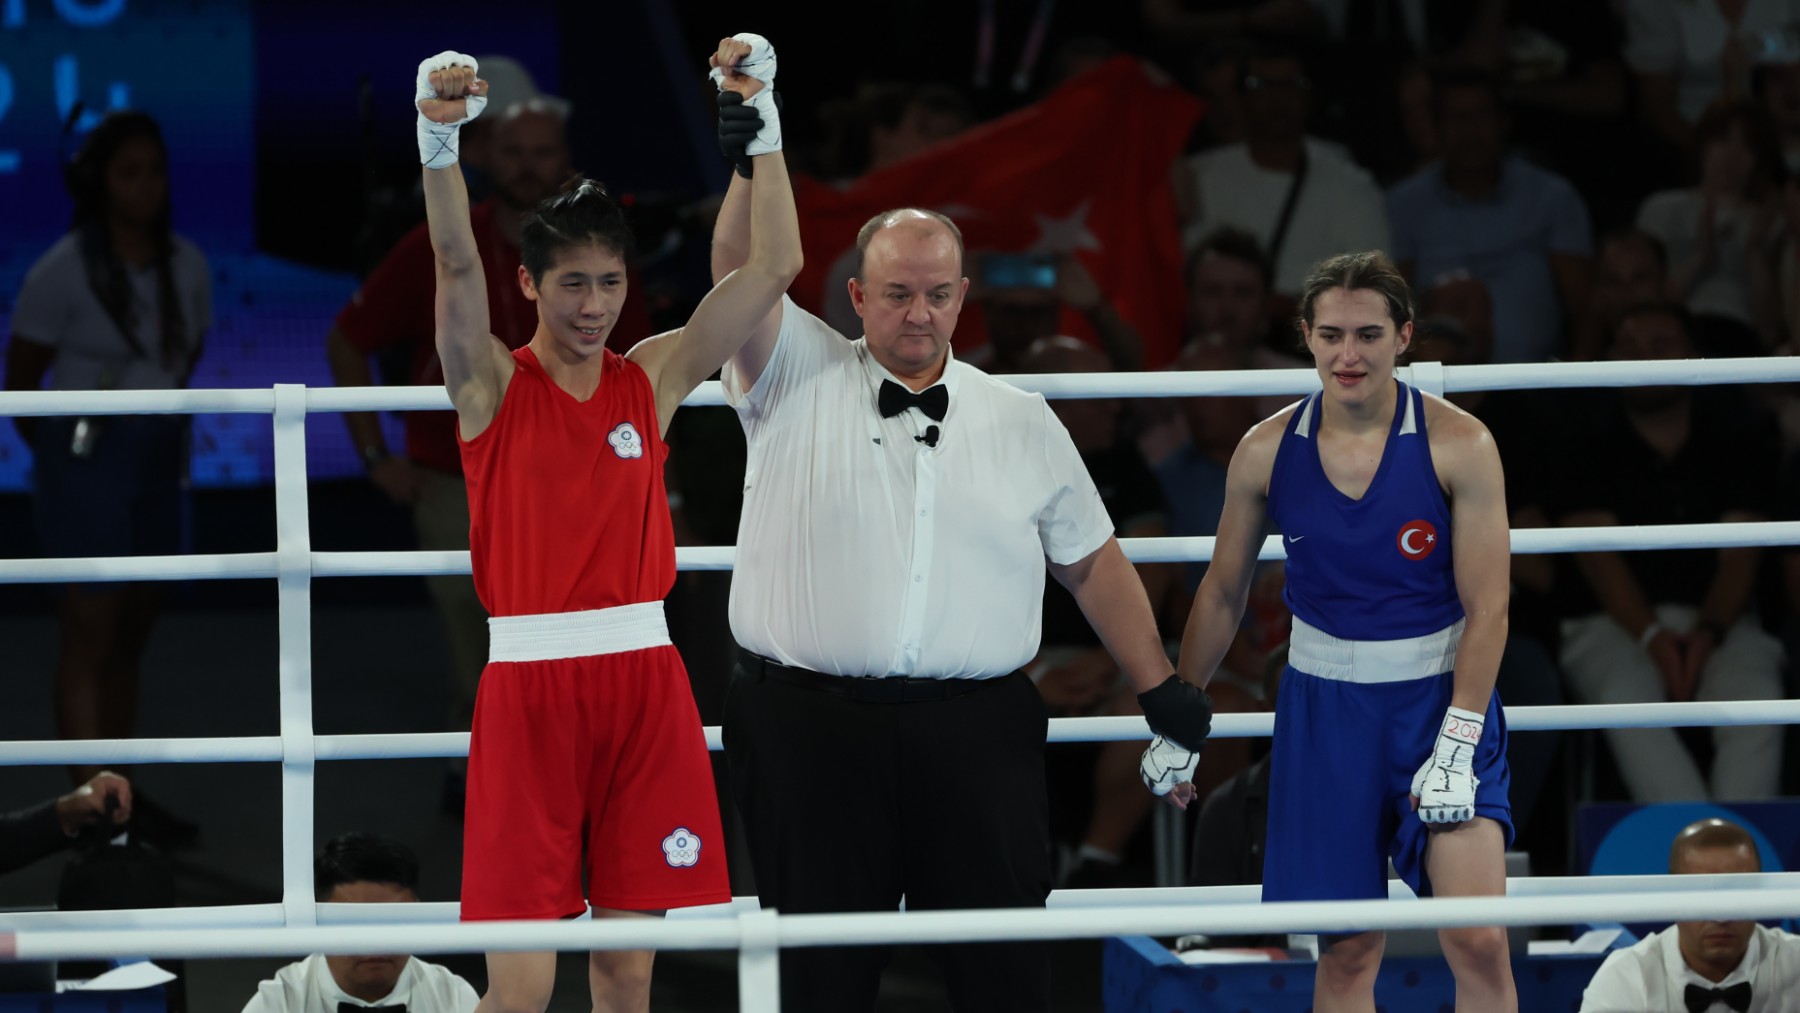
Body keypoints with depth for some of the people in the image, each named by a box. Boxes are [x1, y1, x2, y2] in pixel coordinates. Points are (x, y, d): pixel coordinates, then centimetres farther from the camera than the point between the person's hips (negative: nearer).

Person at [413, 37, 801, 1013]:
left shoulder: (652, 379, 9)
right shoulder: (493, 383, 1)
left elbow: (772, 269, 5)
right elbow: (457, 263, -16)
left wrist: (761, 120, -5)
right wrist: (438, 137, -33)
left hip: (641, 675, 3)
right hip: (529, 676, -3)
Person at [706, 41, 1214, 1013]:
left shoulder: (1021, 423, 13)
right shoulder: (795, 382, 7)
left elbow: (1093, 562, 17)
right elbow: (742, 271, -8)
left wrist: (1159, 685, 11)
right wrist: (756, 156, -22)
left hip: (976, 734, 1)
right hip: (810, 727, -1)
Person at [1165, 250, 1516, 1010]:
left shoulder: (1457, 445, -11)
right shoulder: (1267, 452, -3)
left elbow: (1487, 608, -11)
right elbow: (1223, 593, 11)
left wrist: (1456, 742, -19)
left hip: (1441, 697, -2)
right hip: (1324, 705, 2)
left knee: (1478, 942, -12)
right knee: (1346, 952, 3)